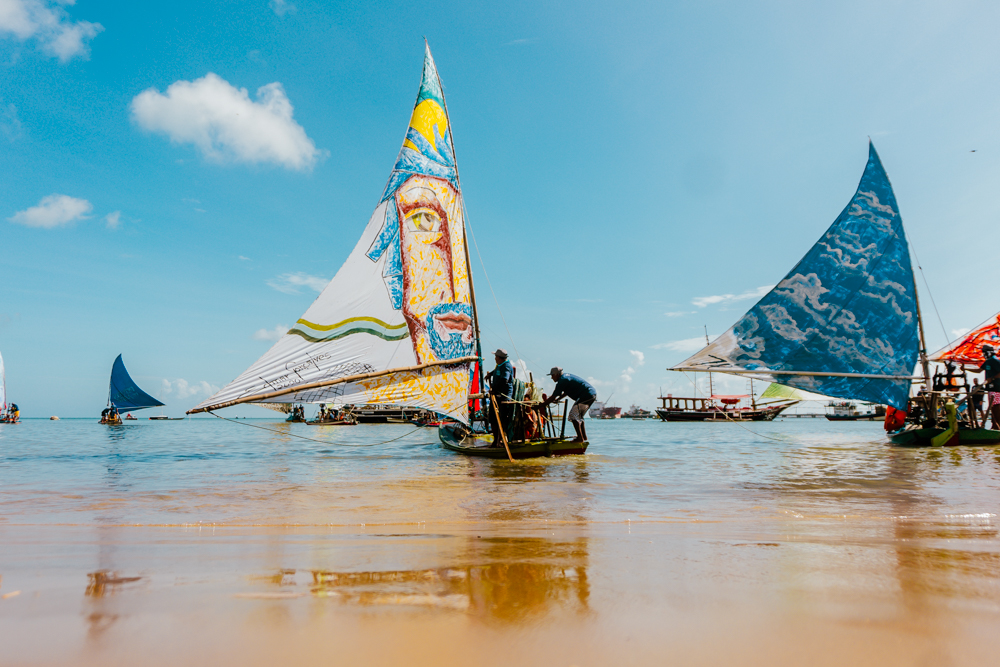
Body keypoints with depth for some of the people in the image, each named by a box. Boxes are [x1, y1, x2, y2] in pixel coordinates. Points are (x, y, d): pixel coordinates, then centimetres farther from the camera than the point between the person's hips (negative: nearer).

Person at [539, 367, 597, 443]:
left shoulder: (562, 381, -12)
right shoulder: (566, 375, 17)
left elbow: (553, 397, -13)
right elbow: (566, 392, 31)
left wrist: (542, 405, -4)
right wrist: (557, 400, 30)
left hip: (587, 395, -10)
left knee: (573, 415, -11)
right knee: (578, 416, 20)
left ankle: (580, 438, -13)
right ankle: (584, 436, 23)